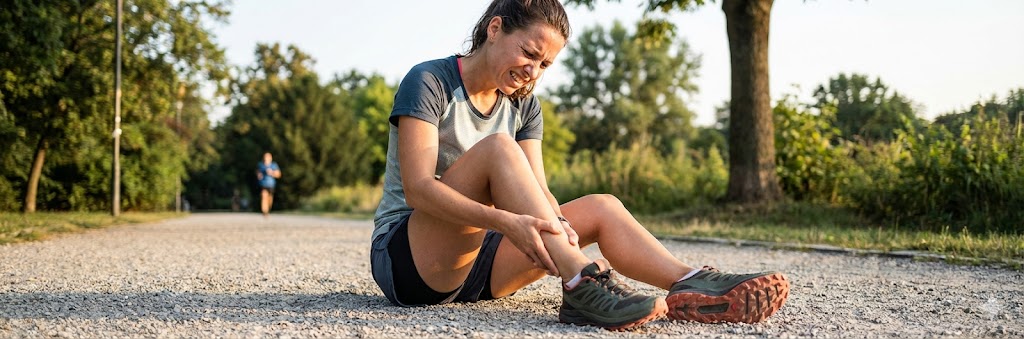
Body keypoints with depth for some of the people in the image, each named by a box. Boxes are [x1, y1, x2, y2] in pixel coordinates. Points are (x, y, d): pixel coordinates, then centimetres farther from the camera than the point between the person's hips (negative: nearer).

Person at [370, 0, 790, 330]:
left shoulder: (522, 105, 9)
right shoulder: (429, 82, -11)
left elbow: (538, 193, -4)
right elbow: (418, 188, -24)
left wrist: (557, 228, -28)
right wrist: (504, 221, -38)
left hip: (474, 261, 6)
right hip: (405, 257, -6)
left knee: (600, 208, -11)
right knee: (498, 148, -29)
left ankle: (690, 287, -31)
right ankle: (583, 286, -41)